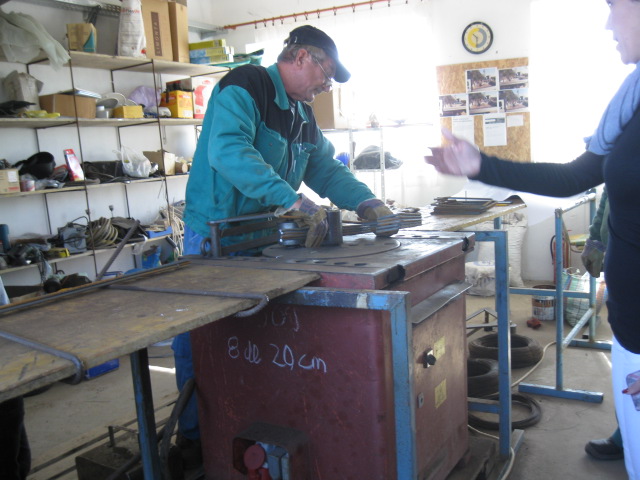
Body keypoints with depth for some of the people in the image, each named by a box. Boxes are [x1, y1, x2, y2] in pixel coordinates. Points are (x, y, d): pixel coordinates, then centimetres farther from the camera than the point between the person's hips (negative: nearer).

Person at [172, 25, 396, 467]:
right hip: (215, 237, -8)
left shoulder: (303, 115, 15)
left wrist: (366, 203, -2)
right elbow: (227, 149, -31)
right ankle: (195, 436, 17)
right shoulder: (245, 87, -14)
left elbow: (327, 168, 15)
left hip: (265, 239, 8)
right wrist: (293, 201, -39)